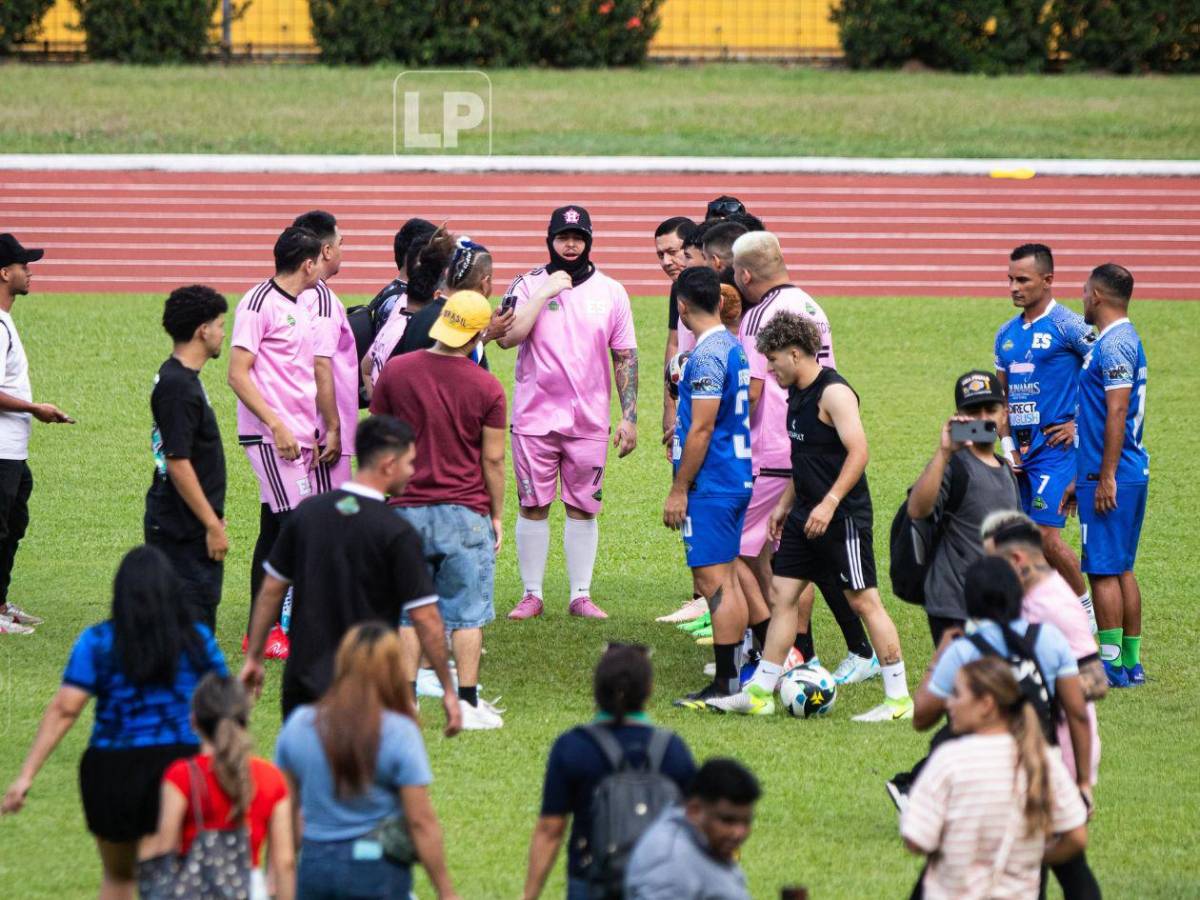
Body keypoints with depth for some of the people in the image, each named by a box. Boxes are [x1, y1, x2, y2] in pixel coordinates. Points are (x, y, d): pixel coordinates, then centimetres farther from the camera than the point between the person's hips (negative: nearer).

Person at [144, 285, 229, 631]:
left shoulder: (183, 378, 13)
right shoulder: (177, 386, -19)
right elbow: (177, 463, -23)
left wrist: (212, 516, 24)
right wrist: (213, 525, -20)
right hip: (183, 526, -10)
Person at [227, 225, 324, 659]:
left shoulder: (298, 307, 16)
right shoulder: (258, 304, -11)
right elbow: (238, 374, -15)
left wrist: (313, 432, 17)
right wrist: (277, 425, -20)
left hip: (296, 436, 9)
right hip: (269, 437, -9)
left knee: (274, 531, 11)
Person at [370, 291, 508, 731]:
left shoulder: (394, 372, -3)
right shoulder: (487, 387, -7)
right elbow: (493, 459, -3)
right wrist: (497, 515, 8)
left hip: (407, 509, 2)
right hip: (465, 513, -2)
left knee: (408, 612, 9)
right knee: (467, 612, 5)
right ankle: (467, 702, 4)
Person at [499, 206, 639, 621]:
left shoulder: (610, 292, 6)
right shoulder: (528, 285, 1)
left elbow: (626, 357, 8)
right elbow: (507, 336, -14)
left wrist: (630, 417, 2)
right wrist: (544, 294, -17)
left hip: (589, 421, 1)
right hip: (535, 417, -1)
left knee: (584, 508, 4)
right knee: (533, 506, 2)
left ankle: (581, 595, 10)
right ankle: (532, 595, 10)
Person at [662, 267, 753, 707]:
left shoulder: (706, 355, -17)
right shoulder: (733, 347, 12)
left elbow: (702, 428, -20)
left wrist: (679, 489, -15)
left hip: (710, 486, -10)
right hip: (737, 479, 10)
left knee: (714, 580, -8)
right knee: (726, 580, 14)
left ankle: (725, 686, -9)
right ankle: (734, 681, 18)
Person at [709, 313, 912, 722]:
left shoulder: (833, 393, -16)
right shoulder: (797, 393, 12)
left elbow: (858, 452, -23)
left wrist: (829, 504, -28)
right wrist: (785, 504, 22)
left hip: (842, 516, -10)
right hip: (806, 515, 10)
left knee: (863, 600, -6)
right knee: (781, 594, 8)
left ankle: (899, 698, 0)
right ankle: (758, 694, 12)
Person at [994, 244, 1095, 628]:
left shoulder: (1068, 326, -9)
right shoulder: (1007, 334, 14)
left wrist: (1081, 424, -10)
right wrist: (1007, 445, 8)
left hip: (1056, 445, -7)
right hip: (1022, 450, 7)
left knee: (1046, 534, -13)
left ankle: (1085, 607, 5)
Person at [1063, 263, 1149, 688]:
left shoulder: (1113, 345, -14)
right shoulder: (1121, 340, 18)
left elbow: (1117, 414, -21)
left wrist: (1105, 478, -21)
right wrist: (1081, 480, 25)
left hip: (1112, 478, -10)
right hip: (1130, 476, 10)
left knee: (1103, 570, -7)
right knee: (1120, 569, 13)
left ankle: (1112, 664, -6)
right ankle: (1131, 662, 15)